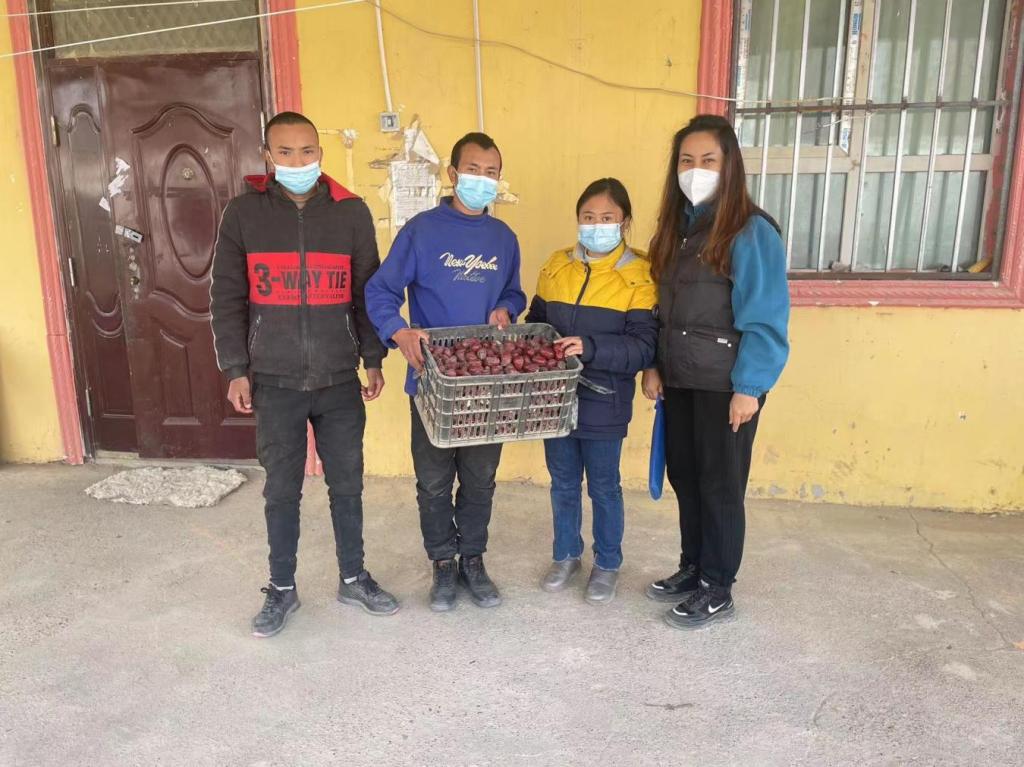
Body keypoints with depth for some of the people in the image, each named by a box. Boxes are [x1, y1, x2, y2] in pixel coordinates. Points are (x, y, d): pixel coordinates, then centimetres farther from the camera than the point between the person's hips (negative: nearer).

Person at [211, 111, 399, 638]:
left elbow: (368, 292, 6)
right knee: (281, 490, 9)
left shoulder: (351, 212, 1)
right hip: (275, 381, 0)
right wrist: (235, 369, -1)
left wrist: (372, 359, 3)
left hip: (340, 379, 1)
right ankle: (282, 589, 27)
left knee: (347, 485, 11)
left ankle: (353, 579, 29)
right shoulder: (243, 213, 0)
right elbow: (227, 298, 3)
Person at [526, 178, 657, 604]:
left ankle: (607, 564, 33)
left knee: (603, 486, 12)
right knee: (563, 483, 18)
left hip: (604, 404, -4)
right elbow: (535, 323, 12)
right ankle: (566, 555, 38)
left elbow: (644, 346, -16)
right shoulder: (556, 266, 4)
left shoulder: (639, 275, -9)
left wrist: (590, 347, -28)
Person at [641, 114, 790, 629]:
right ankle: (692, 569, 33)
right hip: (679, 380, 7)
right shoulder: (676, 226, 9)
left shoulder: (751, 232, -12)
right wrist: (652, 366, 5)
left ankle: (717, 590, 21)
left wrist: (748, 387, -17)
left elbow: (765, 318, -15)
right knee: (684, 478, 15)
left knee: (719, 486, 5)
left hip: (725, 385, -7)